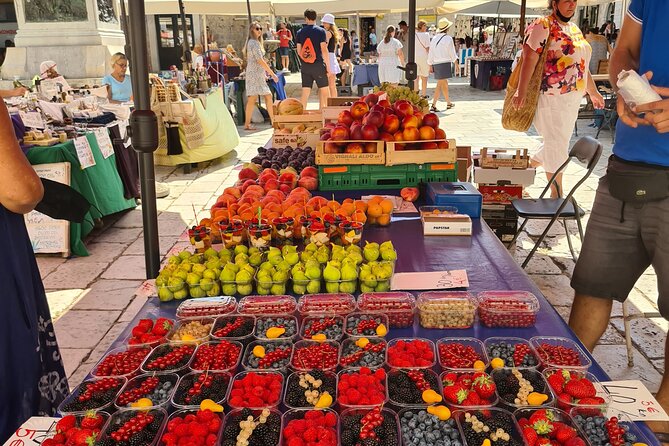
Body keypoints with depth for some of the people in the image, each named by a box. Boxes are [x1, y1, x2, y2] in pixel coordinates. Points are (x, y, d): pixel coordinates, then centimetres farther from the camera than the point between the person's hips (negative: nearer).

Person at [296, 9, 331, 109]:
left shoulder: (300, 32, 5)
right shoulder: (320, 31, -5)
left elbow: (299, 51, 7)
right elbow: (324, 50, -9)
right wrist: (328, 66, -4)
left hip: (305, 66, 3)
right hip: (318, 65, -3)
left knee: (305, 92, 6)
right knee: (324, 91, 7)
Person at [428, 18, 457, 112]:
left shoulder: (434, 38, 9)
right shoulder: (448, 38, -8)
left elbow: (430, 53, 11)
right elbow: (452, 53, -5)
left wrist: (430, 65, 17)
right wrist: (455, 60, 11)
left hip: (436, 64, 7)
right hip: (445, 63, -7)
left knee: (444, 83, 16)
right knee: (441, 85, -6)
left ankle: (449, 103, 28)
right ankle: (433, 105, -12)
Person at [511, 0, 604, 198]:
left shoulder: (574, 29, 17)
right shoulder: (542, 26, -9)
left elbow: (581, 64, 22)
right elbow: (529, 60, -17)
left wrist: (593, 92, 25)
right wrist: (521, 92, -25)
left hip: (572, 100, 8)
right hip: (551, 98, -8)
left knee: (559, 144, 15)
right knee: (557, 146, -3)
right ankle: (557, 195, 8)